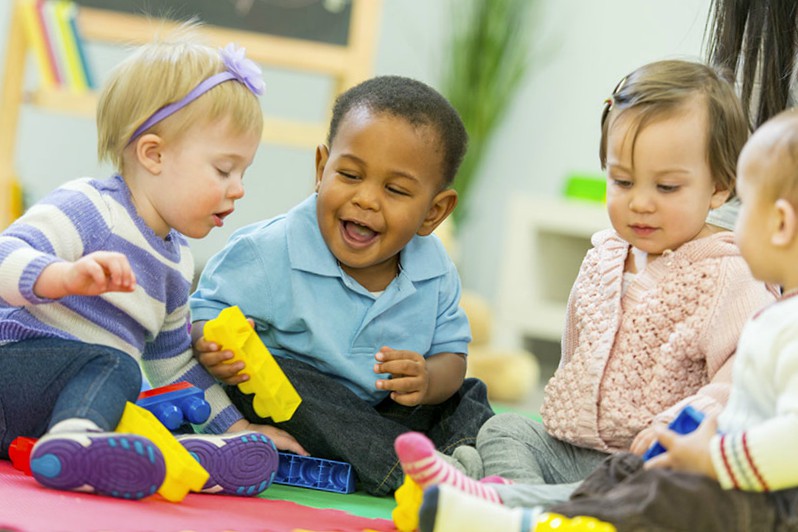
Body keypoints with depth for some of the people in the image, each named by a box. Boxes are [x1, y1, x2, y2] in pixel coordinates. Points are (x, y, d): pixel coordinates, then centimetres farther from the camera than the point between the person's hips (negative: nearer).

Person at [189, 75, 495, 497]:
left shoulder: (435, 271, -5)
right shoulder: (271, 252, -17)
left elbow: (450, 354, 1)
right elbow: (206, 310, -12)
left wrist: (429, 381, -25)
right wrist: (214, 348, -37)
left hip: (387, 411, 4)